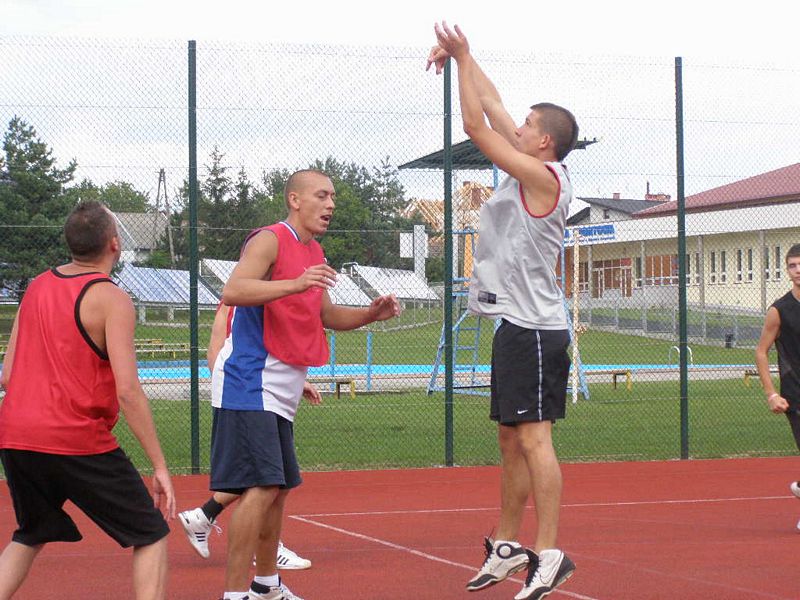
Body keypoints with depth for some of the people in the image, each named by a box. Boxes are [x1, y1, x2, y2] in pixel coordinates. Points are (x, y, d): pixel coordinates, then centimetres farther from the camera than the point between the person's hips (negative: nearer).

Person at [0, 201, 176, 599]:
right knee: (151, 536, 5)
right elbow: (127, 390, -15)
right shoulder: (111, 300, -8)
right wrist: (160, 466, -12)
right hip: (76, 441, -7)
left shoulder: (37, 287, 12)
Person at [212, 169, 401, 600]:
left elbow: (327, 316, 28)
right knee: (260, 487, -17)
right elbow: (232, 291, -27)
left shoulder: (314, 253, 17)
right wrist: (294, 284, -38)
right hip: (249, 382, -10)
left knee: (278, 488, 16)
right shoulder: (270, 240, -11)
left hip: (279, 389, 10)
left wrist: (371, 313, 10)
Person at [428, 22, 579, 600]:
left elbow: (475, 126, -14)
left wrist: (463, 57, -7)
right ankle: (508, 546, 23)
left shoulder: (544, 177, -13)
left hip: (534, 329, -10)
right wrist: (461, 57, 16)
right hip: (518, 322, 10)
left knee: (534, 438, -12)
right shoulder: (532, 173, 12)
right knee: (512, 440, 15)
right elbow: (492, 111, 19)